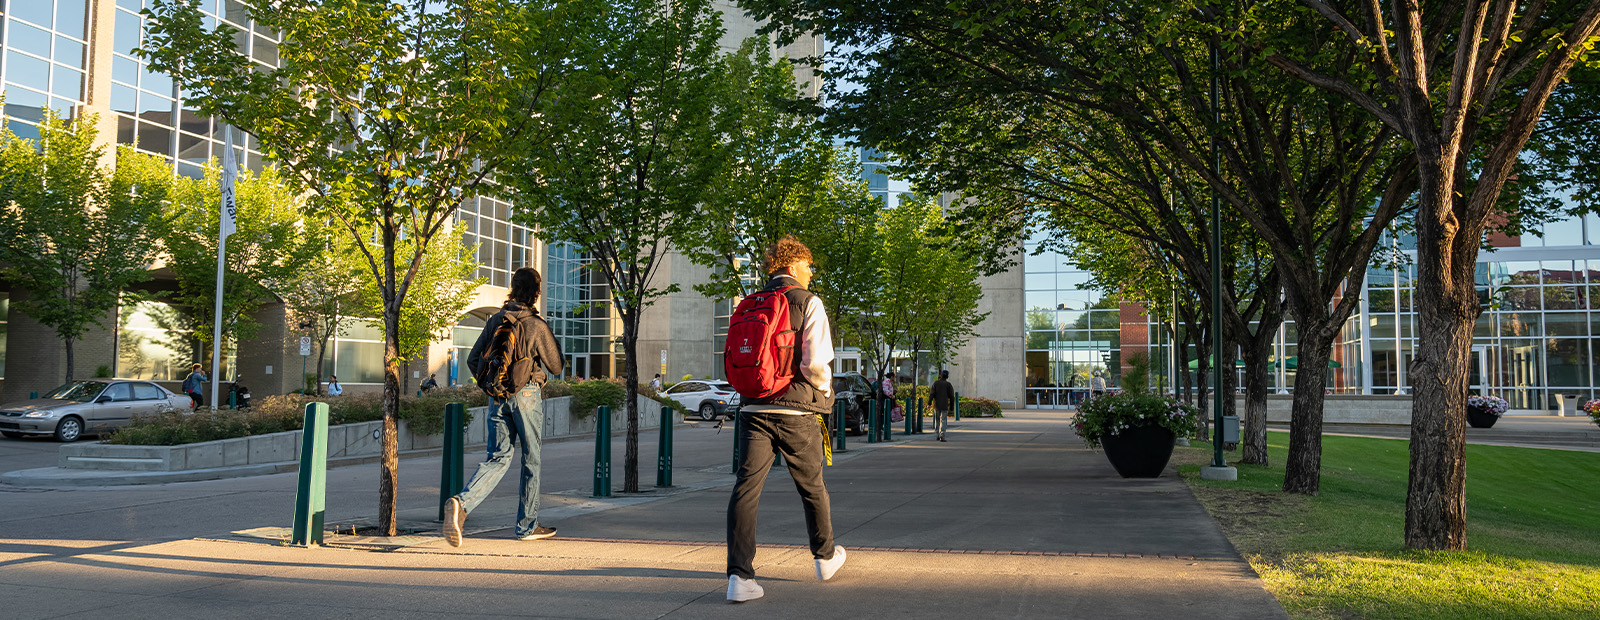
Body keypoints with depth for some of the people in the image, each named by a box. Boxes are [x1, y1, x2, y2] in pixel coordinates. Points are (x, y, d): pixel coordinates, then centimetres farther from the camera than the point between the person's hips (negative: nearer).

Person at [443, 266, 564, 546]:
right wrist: (552, 342, 16)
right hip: (527, 395, -4)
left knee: (497, 458, 5)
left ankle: (461, 502, -21)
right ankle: (527, 526, 17)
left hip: (497, 397, 4)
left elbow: (473, 359, 8)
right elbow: (556, 367, 0)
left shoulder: (495, 320, 5)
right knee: (531, 460, 9)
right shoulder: (537, 326, -9)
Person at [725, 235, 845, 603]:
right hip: (795, 412, -3)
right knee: (812, 487, 16)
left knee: (746, 487, -3)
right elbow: (815, 363, -16)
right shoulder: (808, 303, -5)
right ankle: (825, 556, 36)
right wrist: (824, 391, 3)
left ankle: (740, 575, -14)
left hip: (753, 410, 4)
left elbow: (734, 362, 14)